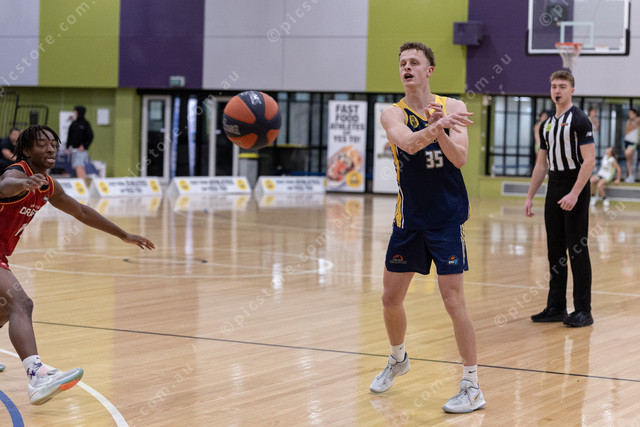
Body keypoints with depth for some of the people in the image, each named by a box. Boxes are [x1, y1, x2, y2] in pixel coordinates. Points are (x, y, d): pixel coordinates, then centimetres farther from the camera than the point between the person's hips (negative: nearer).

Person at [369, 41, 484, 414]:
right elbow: (409, 143, -26)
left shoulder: (452, 107, -3)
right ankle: (398, 359, 40)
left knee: (454, 300, -8)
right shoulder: (393, 114, -4)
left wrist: (439, 129, -31)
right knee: (391, 298, 12)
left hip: (447, 218, -3)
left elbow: (460, 159, -14)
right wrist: (438, 126, -44)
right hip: (409, 218, 3)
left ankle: (473, 388, 0)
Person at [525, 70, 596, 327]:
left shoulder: (579, 120, -8)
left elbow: (589, 160, -15)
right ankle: (556, 308, 15)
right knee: (555, 250, 9)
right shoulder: (547, 125, 15)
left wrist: (574, 194, -22)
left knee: (577, 250, -5)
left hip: (575, 190, -7)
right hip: (554, 190, 7)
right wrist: (530, 196, 14)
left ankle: (583, 310, -1)